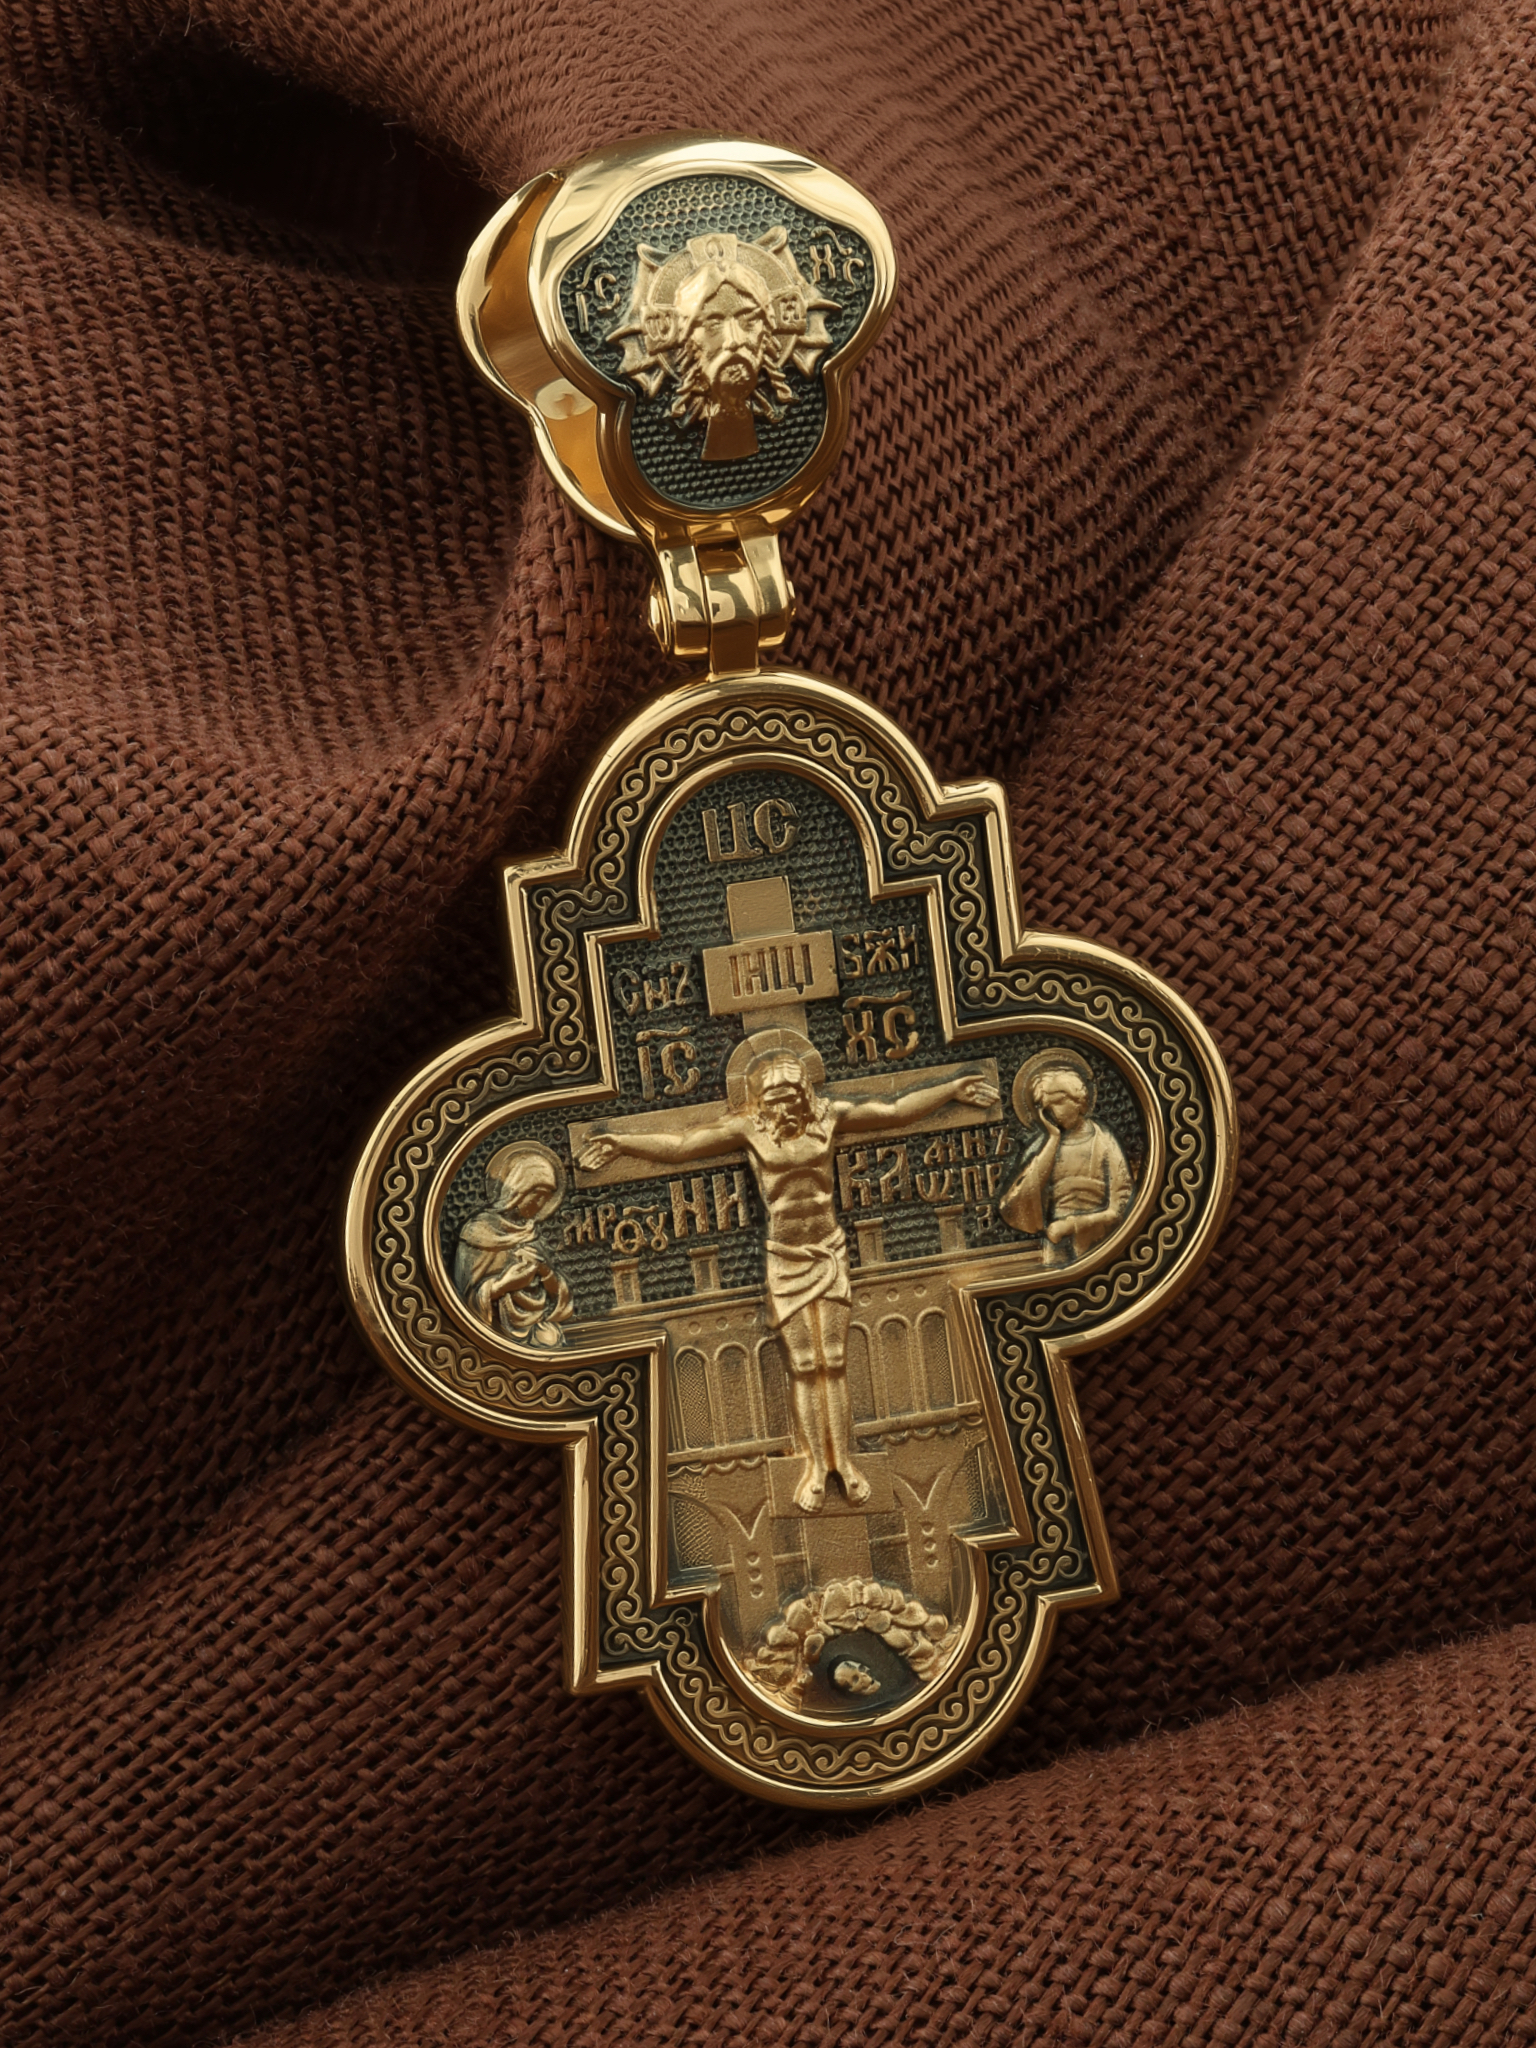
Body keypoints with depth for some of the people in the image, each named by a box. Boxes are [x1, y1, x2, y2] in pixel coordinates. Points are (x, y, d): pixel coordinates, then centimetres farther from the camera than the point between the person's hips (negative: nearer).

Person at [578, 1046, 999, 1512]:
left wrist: (953, 1088, -3)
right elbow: (680, 1145, -13)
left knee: (834, 1363, 6)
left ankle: (843, 1460, 14)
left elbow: (898, 1110, -1)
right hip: (785, 1259, -1)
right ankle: (815, 1464, 14)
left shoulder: (829, 1115, -3)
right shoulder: (748, 1127, -8)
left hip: (829, 1253, 1)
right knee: (803, 1366, 5)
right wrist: (622, 1142, -23)